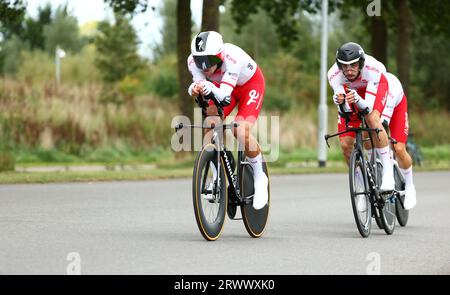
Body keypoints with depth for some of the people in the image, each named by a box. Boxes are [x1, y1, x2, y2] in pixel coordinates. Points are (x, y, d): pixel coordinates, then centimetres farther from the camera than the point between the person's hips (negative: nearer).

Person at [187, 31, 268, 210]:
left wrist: (211, 89, -68)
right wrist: (194, 90, -56)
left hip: (250, 84, -5)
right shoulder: (194, 61, -26)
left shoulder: (232, 57, -41)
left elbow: (224, 95, -46)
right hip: (221, 85, 5)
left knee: (241, 131, -24)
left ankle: (259, 178, -3)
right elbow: (199, 85, -33)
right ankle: (218, 178, -2)